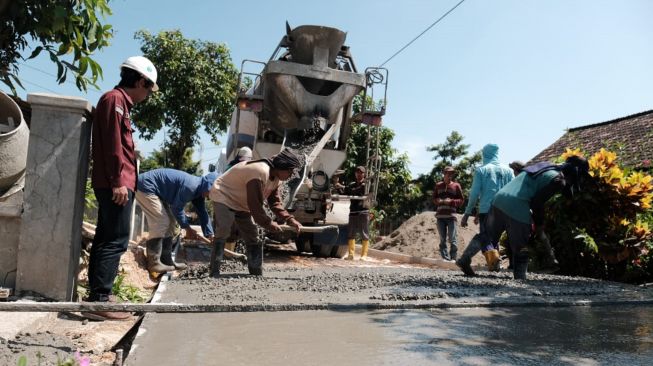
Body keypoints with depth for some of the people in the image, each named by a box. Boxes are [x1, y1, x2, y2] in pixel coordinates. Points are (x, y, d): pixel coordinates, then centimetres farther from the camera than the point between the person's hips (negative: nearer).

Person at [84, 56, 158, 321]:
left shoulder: (119, 101, 22)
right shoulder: (116, 99, -7)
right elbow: (113, 143, -17)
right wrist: (118, 181, -21)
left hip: (112, 184, 10)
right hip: (116, 184, -10)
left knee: (105, 239, 11)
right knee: (116, 241, -11)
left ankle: (96, 296, 17)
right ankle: (99, 301, -9)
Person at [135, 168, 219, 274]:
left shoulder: (198, 189, 4)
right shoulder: (191, 186, -27)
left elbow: (202, 213, 10)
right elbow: (177, 208, -20)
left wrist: (210, 235, 8)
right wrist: (187, 228, -8)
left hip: (157, 192, 11)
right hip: (145, 187, -11)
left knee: (171, 223, 9)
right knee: (161, 222, -16)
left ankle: (166, 260, 14)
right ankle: (153, 263, -11)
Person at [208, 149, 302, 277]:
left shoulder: (277, 177, -4)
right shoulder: (260, 172, -35)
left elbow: (275, 201, 1)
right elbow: (254, 204, -35)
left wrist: (289, 219, -11)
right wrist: (268, 223, -27)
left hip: (242, 204, 10)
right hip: (224, 196, -10)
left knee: (252, 237, 7)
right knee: (222, 233, -23)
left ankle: (257, 274, 14)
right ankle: (214, 274, -18)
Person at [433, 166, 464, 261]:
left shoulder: (456, 185, 5)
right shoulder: (438, 185, 13)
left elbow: (461, 200, 3)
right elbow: (434, 198, 16)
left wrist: (451, 201, -12)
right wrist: (439, 201, -5)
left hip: (451, 216, -3)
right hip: (440, 216, 3)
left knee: (452, 239, -3)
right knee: (442, 239, 6)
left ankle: (453, 258, 4)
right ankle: (445, 258, 11)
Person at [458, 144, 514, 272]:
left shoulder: (481, 170, 2)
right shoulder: (508, 170, 11)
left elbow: (474, 194, -2)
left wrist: (467, 214, 3)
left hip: (485, 210, -3)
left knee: (485, 238, 3)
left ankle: (493, 258, -24)